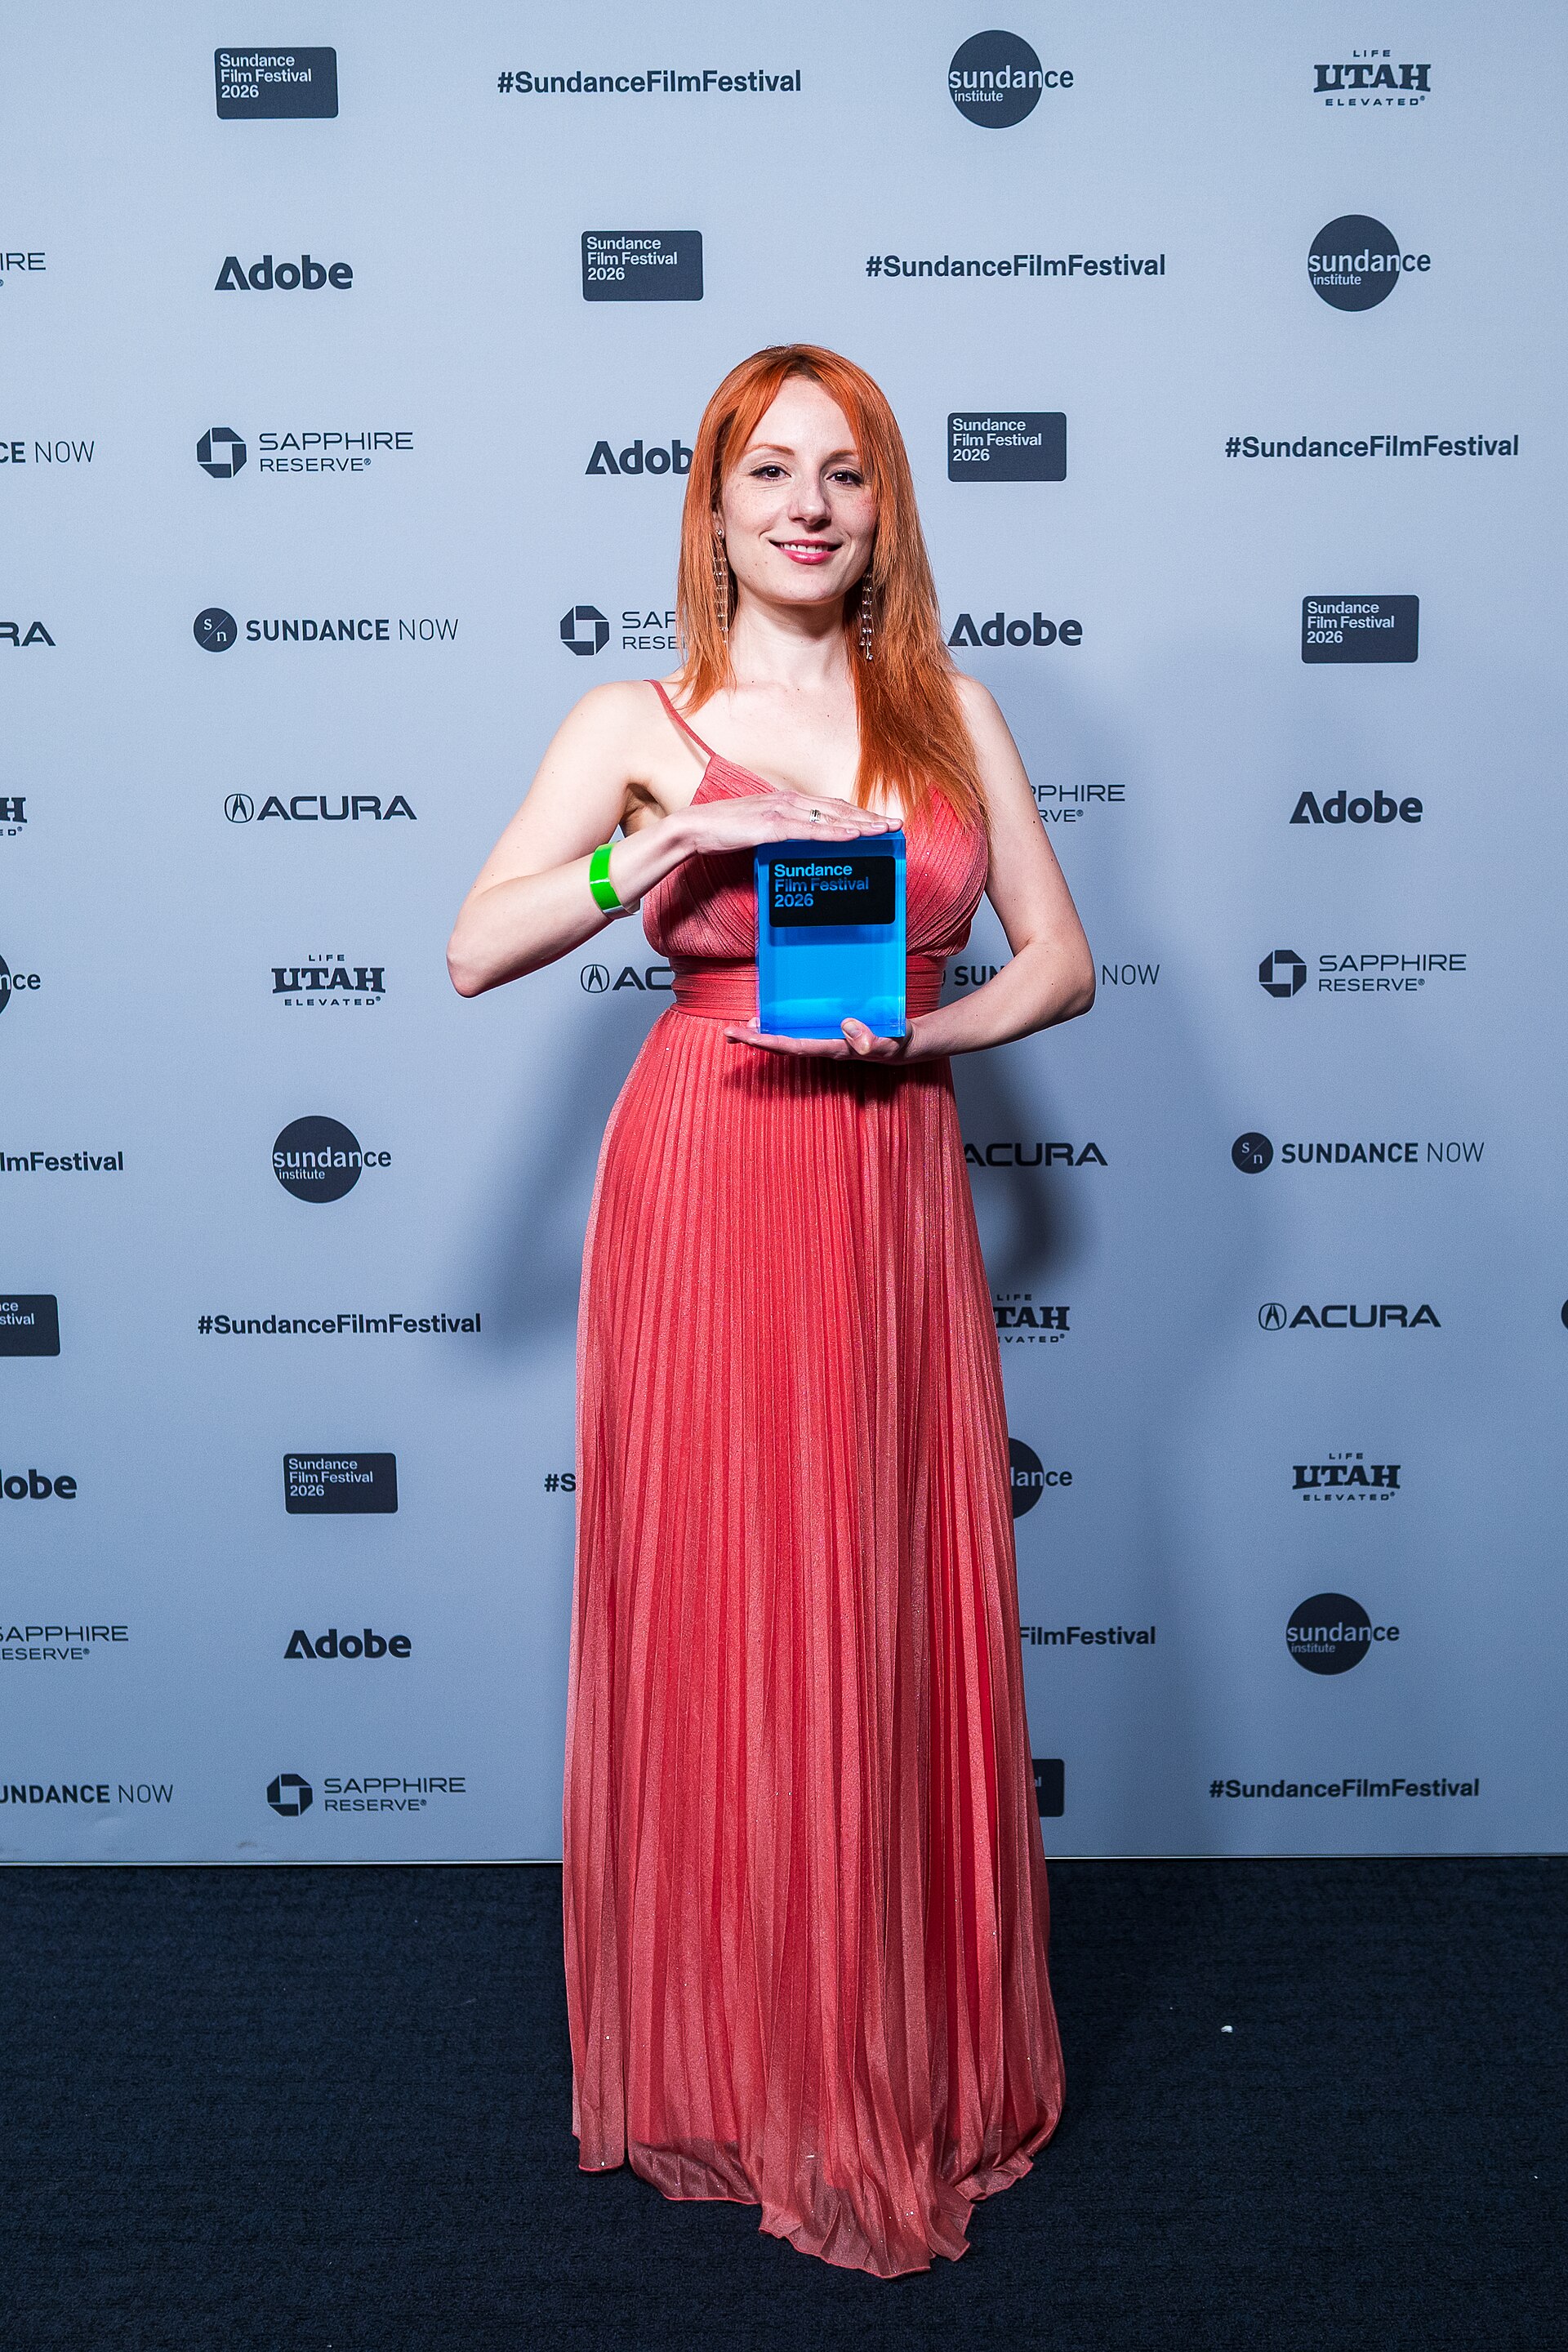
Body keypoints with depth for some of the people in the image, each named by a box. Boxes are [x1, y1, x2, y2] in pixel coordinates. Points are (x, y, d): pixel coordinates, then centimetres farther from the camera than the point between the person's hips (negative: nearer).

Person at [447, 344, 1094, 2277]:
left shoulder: (951, 713, 11)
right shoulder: (638, 724, 4)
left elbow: (1061, 960, 9)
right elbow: (473, 952, -6)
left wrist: (907, 1030, -9)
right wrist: (683, 834, -17)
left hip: (892, 1192, 3)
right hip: (707, 1191, -2)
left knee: (905, 1621, 8)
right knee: (720, 1624, 3)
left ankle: (915, 2055, 28)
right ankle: (738, 2065, 24)